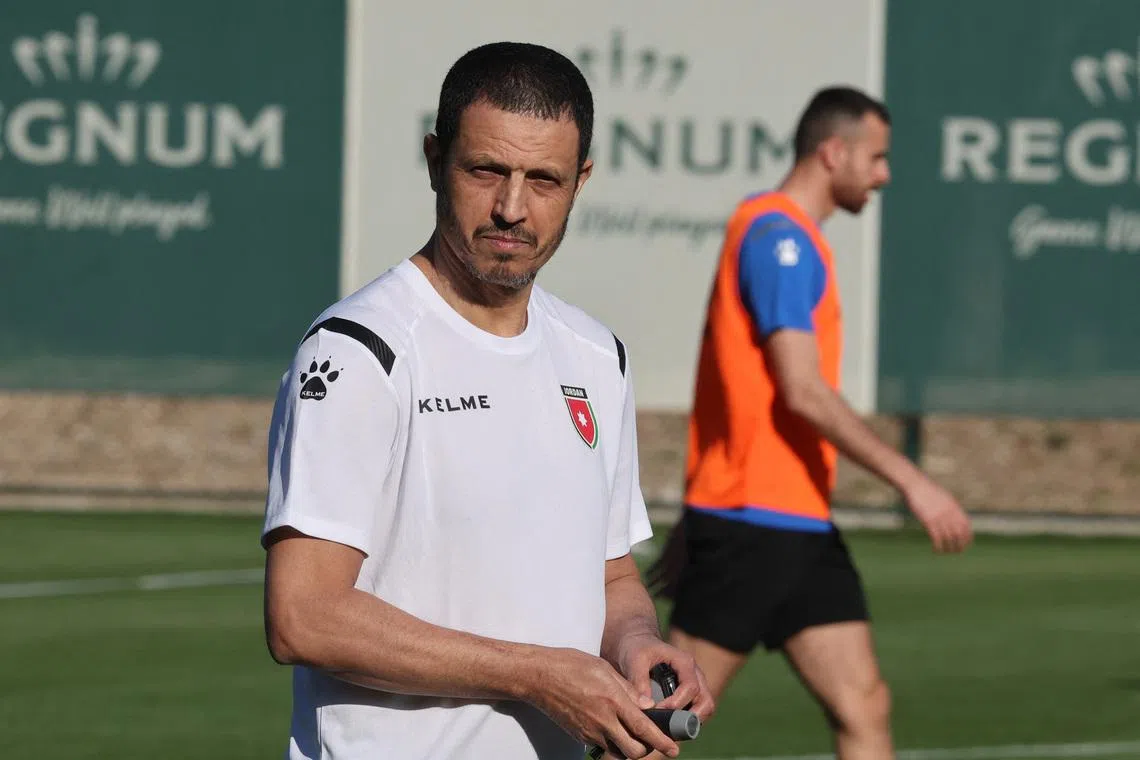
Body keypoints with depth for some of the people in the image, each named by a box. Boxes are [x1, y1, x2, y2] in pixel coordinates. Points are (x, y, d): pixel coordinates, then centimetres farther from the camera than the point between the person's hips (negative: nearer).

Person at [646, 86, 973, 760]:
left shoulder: (789, 239, 19)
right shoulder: (778, 236, -12)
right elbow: (801, 391, -21)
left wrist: (694, 524, 26)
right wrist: (913, 482, -22)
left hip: (802, 527, 10)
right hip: (753, 521, -10)